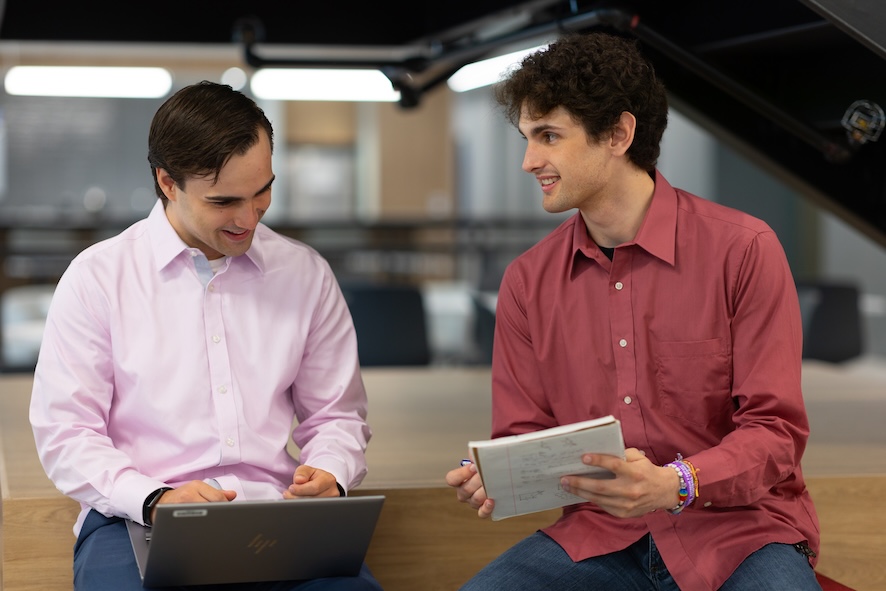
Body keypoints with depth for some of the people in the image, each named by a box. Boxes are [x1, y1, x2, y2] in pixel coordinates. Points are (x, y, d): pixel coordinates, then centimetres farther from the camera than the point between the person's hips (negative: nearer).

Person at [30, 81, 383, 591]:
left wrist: (329, 475, -5)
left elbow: (337, 415, 18)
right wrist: (153, 500, -17)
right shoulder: (97, 277, 4)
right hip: (136, 520, -2)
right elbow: (65, 432, 0)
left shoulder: (306, 274, 13)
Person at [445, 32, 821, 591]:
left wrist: (674, 485, -25)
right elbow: (523, 436, 11)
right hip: (597, 538, 3)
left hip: (737, 529, -3)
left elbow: (776, 430, -8)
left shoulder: (743, 250, -6)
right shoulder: (527, 282, 6)